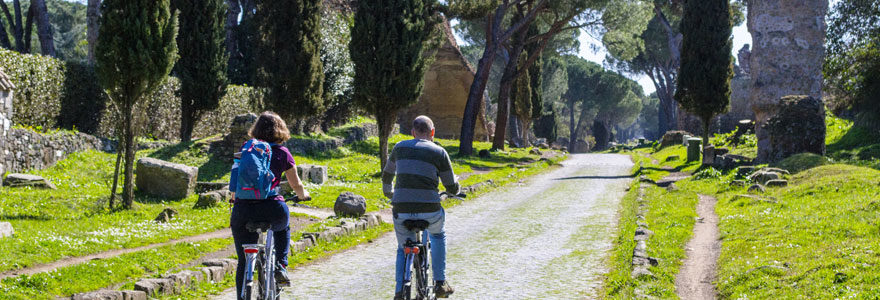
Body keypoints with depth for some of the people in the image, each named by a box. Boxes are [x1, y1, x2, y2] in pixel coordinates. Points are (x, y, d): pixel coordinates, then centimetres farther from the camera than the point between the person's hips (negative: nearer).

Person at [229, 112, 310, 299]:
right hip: (272, 209, -1)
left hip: (243, 209, 1)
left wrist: (235, 201, 38)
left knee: (243, 262, 12)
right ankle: (280, 266, 18)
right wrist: (303, 195, 37)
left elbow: (236, 183, 20)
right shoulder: (282, 153, 6)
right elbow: (296, 186, 14)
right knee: (283, 227, 35)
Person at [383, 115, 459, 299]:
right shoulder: (439, 153, 3)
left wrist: (388, 192, 47)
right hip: (429, 211, -2)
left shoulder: (400, 148, 11)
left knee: (403, 249, 25)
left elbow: (386, 175, 27)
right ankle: (440, 283, 26)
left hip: (401, 211, 2)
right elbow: (452, 188, 6)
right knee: (438, 236, 31)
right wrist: (455, 185, 31)